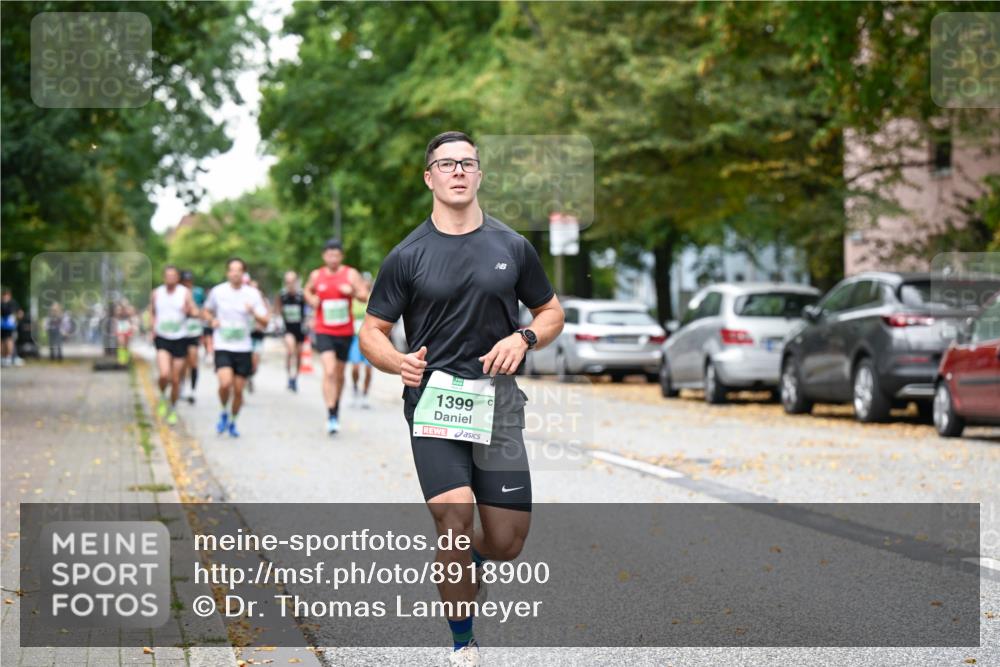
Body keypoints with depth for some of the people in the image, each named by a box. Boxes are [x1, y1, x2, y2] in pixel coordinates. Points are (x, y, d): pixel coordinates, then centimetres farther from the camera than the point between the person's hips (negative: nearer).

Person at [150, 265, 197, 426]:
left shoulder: (185, 293, -3)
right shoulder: (156, 293, 2)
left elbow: (194, 312, -10)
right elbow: (152, 311, 18)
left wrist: (189, 310, -33)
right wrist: (153, 328, 3)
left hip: (180, 339, 0)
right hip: (162, 339, 0)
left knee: (175, 379, 6)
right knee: (164, 374, -21)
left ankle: (173, 409, 26)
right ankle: (162, 397, 9)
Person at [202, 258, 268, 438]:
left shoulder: (253, 294, 0)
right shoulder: (217, 291, 0)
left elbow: (264, 322, -1)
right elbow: (206, 311, 17)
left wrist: (254, 313, -20)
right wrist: (212, 320, -5)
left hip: (243, 348, 1)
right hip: (222, 347, -1)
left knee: (238, 390, 4)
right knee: (225, 384, -22)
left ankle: (233, 422, 27)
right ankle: (224, 413, 6)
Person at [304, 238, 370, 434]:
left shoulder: (351, 274, -2)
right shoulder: (316, 275, 2)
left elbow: (365, 296, -7)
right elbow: (308, 290, 23)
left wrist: (352, 292, -26)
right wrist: (311, 299, 1)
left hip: (345, 332, 1)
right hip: (324, 332, -1)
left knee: (339, 374, 14)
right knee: (329, 371, -19)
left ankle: (336, 407, 37)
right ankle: (331, 415, -21)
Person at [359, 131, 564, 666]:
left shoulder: (513, 247, 8)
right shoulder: (408, 256, 3)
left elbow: (551, 312, 17)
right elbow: (372, 331, 6)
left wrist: (524, 338, -5)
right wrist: (399, 362, -16)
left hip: (497, 401, 2)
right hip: (432, 400, -2)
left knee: (506, 542, 0)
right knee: (455, 524, -19)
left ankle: (466, 565, 38)